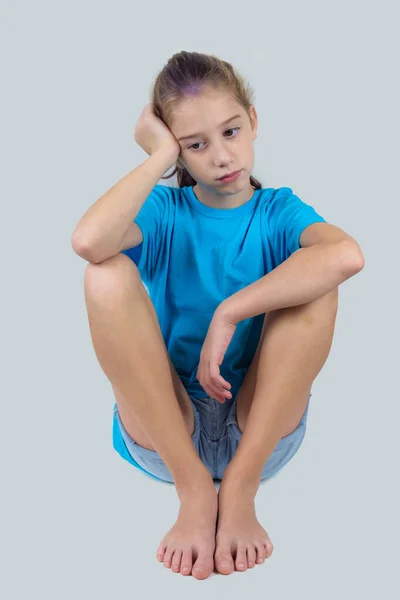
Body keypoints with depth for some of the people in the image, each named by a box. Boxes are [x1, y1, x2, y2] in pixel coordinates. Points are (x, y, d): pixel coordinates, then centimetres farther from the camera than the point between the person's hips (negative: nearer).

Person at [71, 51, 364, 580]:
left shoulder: (279, 211, 1)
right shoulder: (164, 212, 0)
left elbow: (348, 256, -26)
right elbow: (88, 241, -26)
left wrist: (229, 312, -28)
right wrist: (161, 157, -15)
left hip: (261, 430, 0)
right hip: (164, 430, 0)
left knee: (316, 278, -21)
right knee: (108, 274, -22)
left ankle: (240, 488, -17)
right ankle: (194, 491, -18)